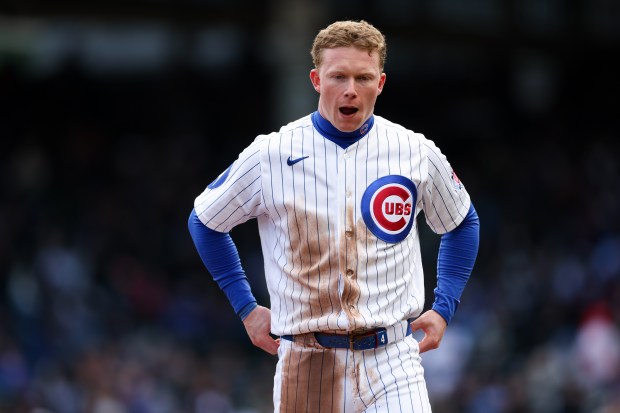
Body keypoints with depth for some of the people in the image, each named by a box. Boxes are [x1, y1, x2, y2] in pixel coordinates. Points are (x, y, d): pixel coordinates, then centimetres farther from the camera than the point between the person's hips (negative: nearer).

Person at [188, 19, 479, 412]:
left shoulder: (417, 154, 2)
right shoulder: (270, 155, -2)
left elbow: (462, 224, 20)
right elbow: (204, 221, 13)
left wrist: (443, 309, 11)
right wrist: (246, 308, 10)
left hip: (392, 364, 0)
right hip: (306, 362, 0)